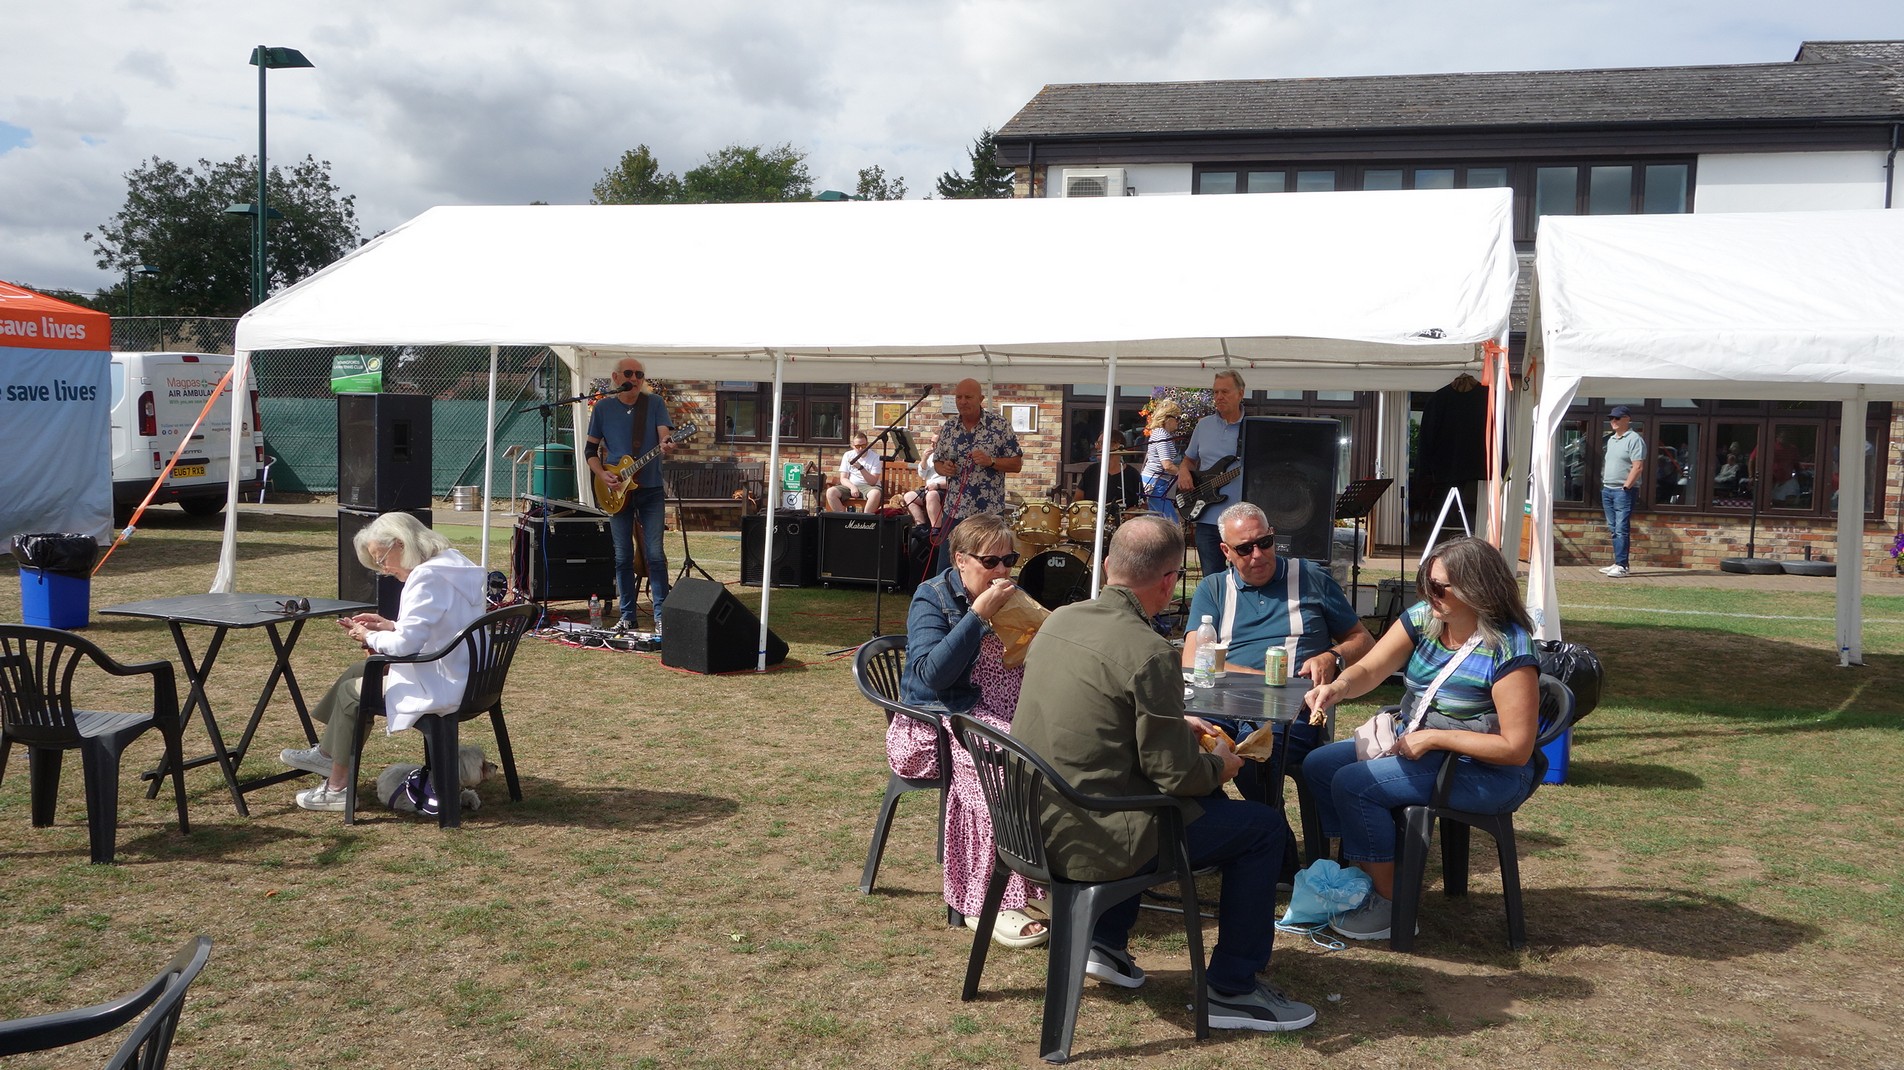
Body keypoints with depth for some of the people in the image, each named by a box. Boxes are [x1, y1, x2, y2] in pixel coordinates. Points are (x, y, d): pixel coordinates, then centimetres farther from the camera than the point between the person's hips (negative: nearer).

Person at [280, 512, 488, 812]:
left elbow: (405, 644, -25)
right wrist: (390, 626, 10)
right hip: (467, 682, 10)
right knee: (358, 671, 22)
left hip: (441, 691, -10)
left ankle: (337, 789, 19)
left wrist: (370, 636, -7)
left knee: (351, 691, 8)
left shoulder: (426, 577, -22)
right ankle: (326, 753, 36)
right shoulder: (456, 565, 9)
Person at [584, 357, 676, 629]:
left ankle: (661, 616, -4)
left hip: (651, 489, -1)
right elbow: (590, 449, 9)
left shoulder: (654, 404, 3)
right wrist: (603, 475, -8)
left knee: (655, 554, -8)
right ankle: (627, 615, 15)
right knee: (623, 557, 5)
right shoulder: (602, 408, 5)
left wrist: (665, 445, -34)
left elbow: (664, 433, -10)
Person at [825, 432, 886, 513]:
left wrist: (860, 467, -21)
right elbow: (843, 478, 3)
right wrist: (852, 487, -18)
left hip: (869, 487, -3)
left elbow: (873, 482, -9)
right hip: (850, 486, 3)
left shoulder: (875, 457, -3)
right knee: (831, 492, -24)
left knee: (876, 493, -39)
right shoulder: (847, 455, 7)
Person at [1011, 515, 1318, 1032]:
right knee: (1263, 827, 6)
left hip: (1033, 823, 8)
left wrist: (1175, 725, 20)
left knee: (1203, 801, 32)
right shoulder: (1149, 653, -21)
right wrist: (1220, 765, 4)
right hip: (1088, 843, -8)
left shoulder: (1060, 620, 3)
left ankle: (1106, 942, 32)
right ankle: (1231, 989, 15)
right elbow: (1176, 775, -16)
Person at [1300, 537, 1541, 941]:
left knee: (1353, 784, -21)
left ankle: (1389, 905, -7)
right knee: (1319, 766, 2)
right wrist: (1338, 687, -29)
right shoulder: (1423, 619, -3)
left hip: (1485, 772, -9)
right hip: (1414, 744, 9)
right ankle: (1357, 874, 12)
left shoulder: (1509, 651, -24)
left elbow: (1516, 749, -24)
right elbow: (1368, 670, -5)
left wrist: (1433, 737, -22)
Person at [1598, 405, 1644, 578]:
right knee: (1614, 529, 9)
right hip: (1607, 490, 9)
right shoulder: (1611, 440, 18)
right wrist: (1603, 483, 14)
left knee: (1622, 529, -11)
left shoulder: (1634, 439, -8)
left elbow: (1638, 467, -15)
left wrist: (1626, 486, -17)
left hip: (1623, 491, -9)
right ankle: (1617, 563, 13)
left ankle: (1621, 565, -12)